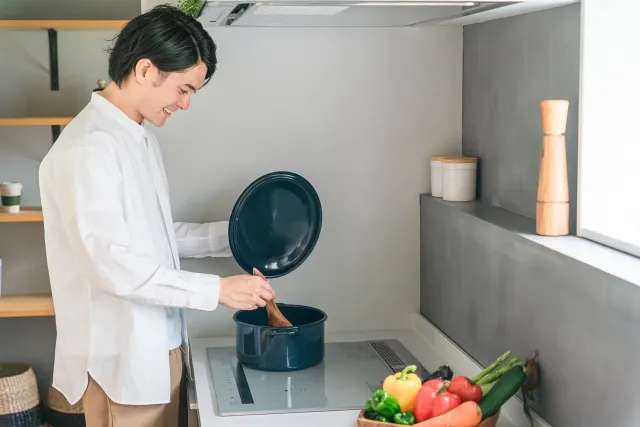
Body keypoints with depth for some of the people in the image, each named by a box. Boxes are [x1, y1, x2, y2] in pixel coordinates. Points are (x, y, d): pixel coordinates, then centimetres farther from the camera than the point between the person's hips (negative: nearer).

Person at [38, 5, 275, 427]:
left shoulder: (142, 139, 11)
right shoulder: (88, 147, -19)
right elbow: (111, 264, -24)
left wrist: (228, 236, 7)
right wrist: (218, 290, -23)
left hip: (158, 345, 9)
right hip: (121, 355, -9)